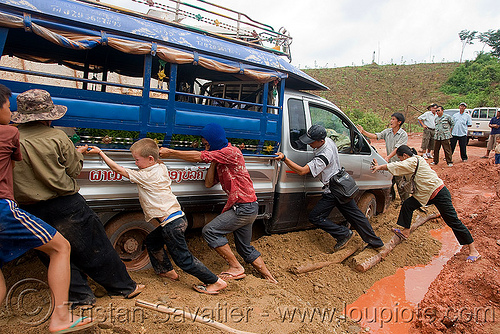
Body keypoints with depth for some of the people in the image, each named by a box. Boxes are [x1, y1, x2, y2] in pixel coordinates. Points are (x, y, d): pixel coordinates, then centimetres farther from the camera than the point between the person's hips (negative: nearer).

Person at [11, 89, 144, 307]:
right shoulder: (56, 137, -11)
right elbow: (74, 170, -2)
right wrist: (78, 154, 18)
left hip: (31, 211, 3)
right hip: (65, 205, -3)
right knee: (96, 249, 10)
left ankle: (80, 297, 23)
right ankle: (124, 287, 23)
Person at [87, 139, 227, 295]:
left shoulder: (145, 176, -12)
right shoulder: (162, 168, 9)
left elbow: (119, 170, -5)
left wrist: (100, 152, 2)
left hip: (171, 223, -9)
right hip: (178, 217, 9)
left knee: (184, 259, -1)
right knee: (152, 241, 26)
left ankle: (215, 282, 4)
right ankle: (167, 270, 39)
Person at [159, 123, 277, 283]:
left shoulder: (231, 151, -14)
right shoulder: (219, 158, 16)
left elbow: (198, 157, -19)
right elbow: (209, 183, 10)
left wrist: (170, 152, -13)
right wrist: (213, 162, 0)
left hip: (245, 207, -10)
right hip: (243, 207, 10)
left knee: (210, 231, -11)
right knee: (245, 248, 17)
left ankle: (236, 267, -2)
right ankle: (269, 278, 28)